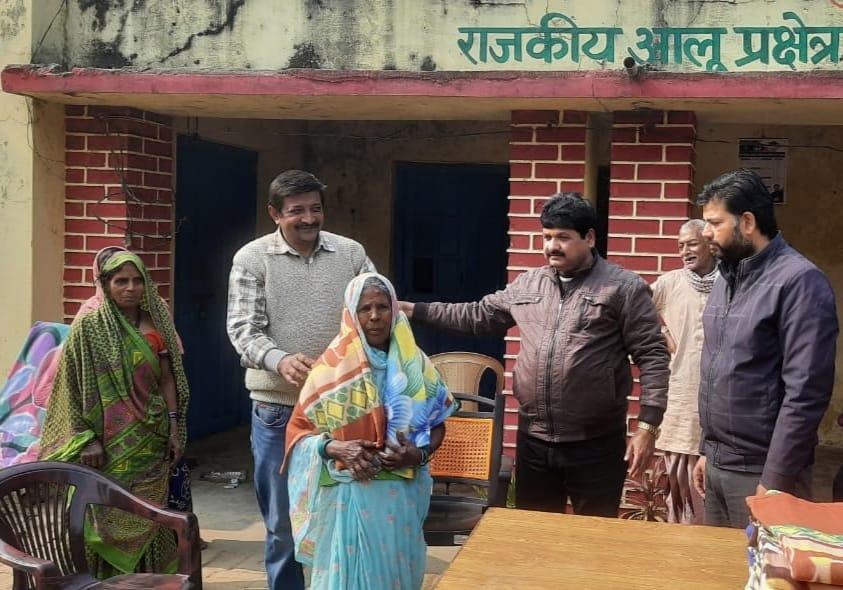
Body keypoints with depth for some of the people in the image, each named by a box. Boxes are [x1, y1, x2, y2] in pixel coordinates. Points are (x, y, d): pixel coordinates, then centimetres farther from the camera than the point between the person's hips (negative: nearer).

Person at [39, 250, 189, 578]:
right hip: (110, 443, -2)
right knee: (106, 517, 0)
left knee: (145, 518, 6)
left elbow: (168, 379, 8)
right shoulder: (89, 326, -3)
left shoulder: (155, 324, 6)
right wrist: (88, 438, -11)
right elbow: (74, 387, -5)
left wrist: (174, 429, 3)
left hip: (150, 441, 3)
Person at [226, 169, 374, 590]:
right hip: (279, 408, -2)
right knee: (284, 521, 9)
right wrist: (279, 360, -29)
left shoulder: (350, 253, 4)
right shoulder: (252, 259, -2)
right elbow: (243, 328, -9)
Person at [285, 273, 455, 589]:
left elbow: (437, 425, 10)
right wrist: (334, 449, -16)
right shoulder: (331, 367, -3)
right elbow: (298, 429, 1)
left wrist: (420, 453, -10)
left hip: (401, 494, 2)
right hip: (346, 495, -2)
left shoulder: (415, 366, 3)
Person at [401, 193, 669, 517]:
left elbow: (653, 356, -8)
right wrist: (415, 310, 15)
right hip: (533, 439, 5)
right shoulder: (526, 285, 10)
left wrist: (647, 426, -16)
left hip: (596, 443, -5)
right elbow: (477, 316, 20)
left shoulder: (624, 287, -6)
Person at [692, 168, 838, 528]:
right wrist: (707, 450, 15)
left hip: (761, 472, -7)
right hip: (717, 465, 7)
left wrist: (775, 480, -19)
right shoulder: (726, 279, 11)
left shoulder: (799, 282, -14)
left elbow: (806, 392, -19)